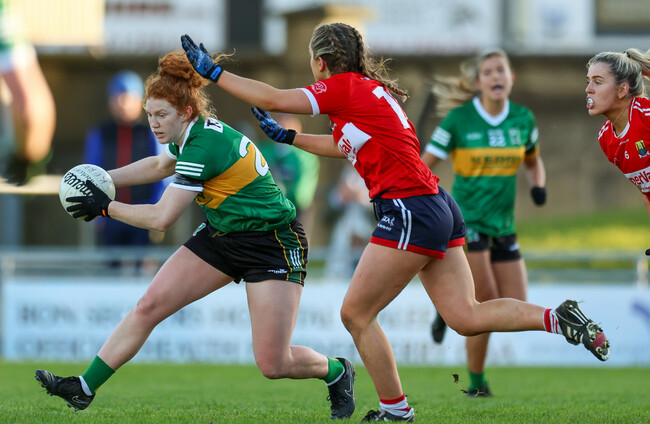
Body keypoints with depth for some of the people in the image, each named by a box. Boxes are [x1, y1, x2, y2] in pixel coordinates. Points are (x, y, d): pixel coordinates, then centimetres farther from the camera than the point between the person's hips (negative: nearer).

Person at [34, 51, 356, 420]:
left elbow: (161, 217, -26)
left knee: (274, 365, -9)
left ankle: (337, 372, 21)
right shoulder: (194, 133, 0)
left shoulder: (203, 148, -27)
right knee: (148, 307, -4)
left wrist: (106, 207, -15)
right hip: (222, 236, 9)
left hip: (273, 245, -9)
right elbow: (158, 166, 23)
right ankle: (84, 389, 1)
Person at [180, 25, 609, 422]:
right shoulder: (369, 89, 19)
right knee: (466, 317, 5)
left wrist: (214, 71, -2)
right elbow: (343, 146, 35)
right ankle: (558, 318, -6)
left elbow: (272, 99, -10)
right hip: (438, 210, 9)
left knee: (356, 313, 2)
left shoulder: (345, 88, -7)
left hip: (410, 212, -9)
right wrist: (286, 136, 39)